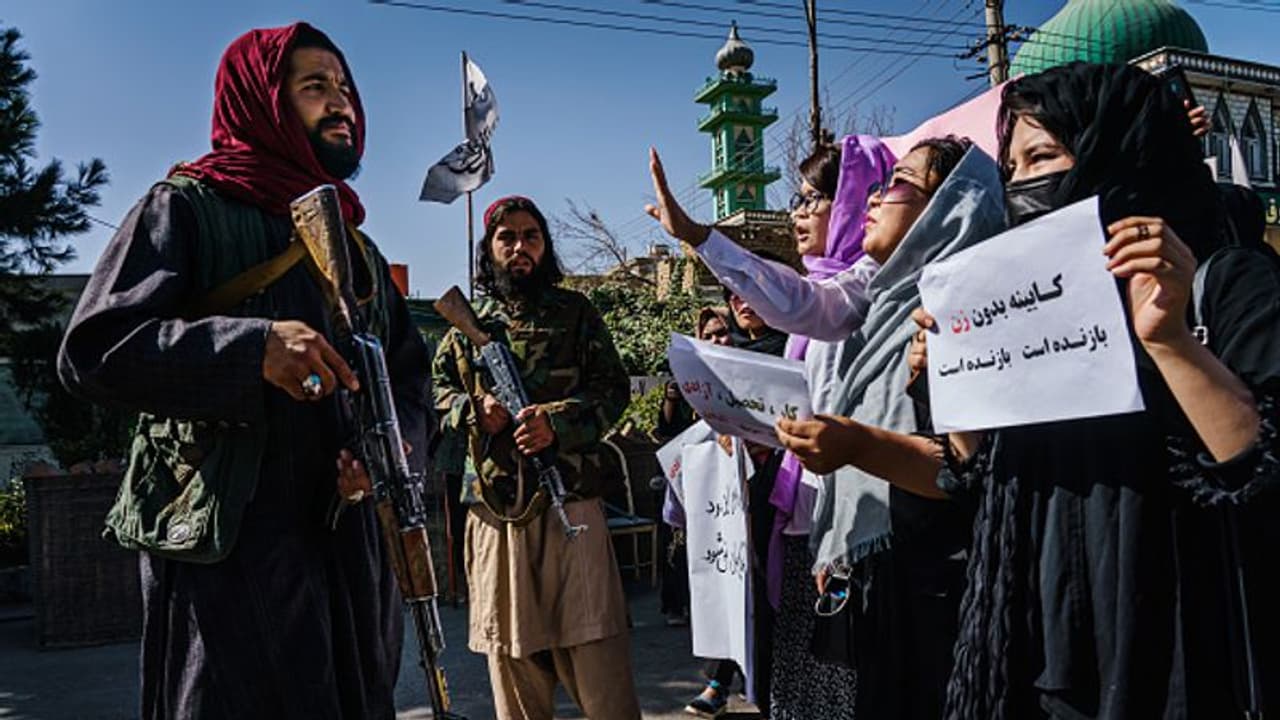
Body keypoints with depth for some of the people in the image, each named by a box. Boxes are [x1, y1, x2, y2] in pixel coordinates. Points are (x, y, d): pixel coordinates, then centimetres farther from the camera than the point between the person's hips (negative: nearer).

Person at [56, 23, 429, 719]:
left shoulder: (356, 246, 19)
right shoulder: (186, 208, 1)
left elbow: (410, 375, 16)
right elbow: (91, 348, -9)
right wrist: (252, 348, -22)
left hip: (351, 542, 6)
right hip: (224, 541, -6)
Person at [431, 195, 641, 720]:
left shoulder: (575, 312, 7)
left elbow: (613, 388, 2)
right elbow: (438, 390, 17)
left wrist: (557, 423, -15)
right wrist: (473, 411, -5)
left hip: (570, 503, -2)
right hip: (495, 511, 3)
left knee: (597, 656, -2)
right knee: (512, 655, 11)